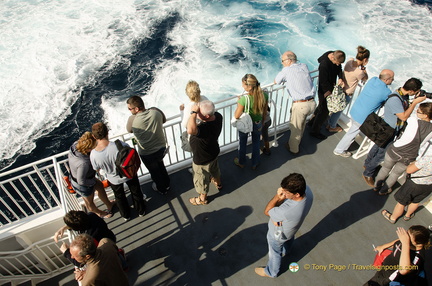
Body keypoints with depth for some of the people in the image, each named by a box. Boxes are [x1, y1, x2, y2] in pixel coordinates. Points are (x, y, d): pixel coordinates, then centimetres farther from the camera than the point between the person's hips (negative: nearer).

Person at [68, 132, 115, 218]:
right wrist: (94, 181, -14)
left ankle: (109, 205, 55)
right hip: (83, 186, -8)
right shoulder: (84, 163, -45)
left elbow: (69, 156, 0)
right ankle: (99, 213, 56)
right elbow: (81, 181, -32)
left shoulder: (75, 145, -22)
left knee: (100, 186, 30)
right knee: (89, 202, 25)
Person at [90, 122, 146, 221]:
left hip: (114, 180, 1)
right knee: (135, 192, 30)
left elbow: (97, 169, -10)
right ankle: (141, 210, 56)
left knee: (119, 196, 33)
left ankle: (126, 215, 58)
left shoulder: (93, 154, -31)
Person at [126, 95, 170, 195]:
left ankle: (161, 189, 48)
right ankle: (166, 184, 53)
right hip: (162, 148, 4)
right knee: (160, 165, 33)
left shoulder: (132, 119, -25)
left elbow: (129, 130, -4)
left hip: (147, 154, -4)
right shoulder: (156, 111, -16)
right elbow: (164, 120, 4)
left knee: (154, 171, 24)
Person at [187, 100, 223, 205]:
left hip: (202, 160, -7)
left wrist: (193, 112, -54)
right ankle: (218, 183, 68)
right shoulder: (218, 116, -22)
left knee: (202, 179, 22)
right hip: (213, 152, 8)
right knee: (214, 169, 37)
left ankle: (202, 199, 50)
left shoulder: (205, 128, -48)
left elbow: (190, 130, -68)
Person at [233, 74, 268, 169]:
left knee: (242, 143, 25)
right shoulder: (264, 95, -21)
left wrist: (238, 106, -7)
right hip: (258, 124, 3)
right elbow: (265, 112, -6)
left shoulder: (243, 99, -35)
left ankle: (241, 163, 48)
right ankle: (255, 163, 47)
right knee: (256, 143, 27)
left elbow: (236, 116, -25)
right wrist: (262, 121, 12)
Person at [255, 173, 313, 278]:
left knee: (275, 253, 26)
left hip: (278, 235, -6)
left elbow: (267, 211, -31)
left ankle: (271, 272, 57)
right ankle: (285, 251, 75)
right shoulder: (307, 189, -31)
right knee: (289, 239, 40)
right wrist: (275, 216, -24)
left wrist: (277, 197, -38)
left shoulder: (288, 212, -51)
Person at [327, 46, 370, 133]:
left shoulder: (350, 60, -14)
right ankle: (332, 127, 40)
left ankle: (330, 123, 49)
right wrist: (363, 67, -19)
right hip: (347, 94, -6)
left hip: (340, 89, 6)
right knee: (339, 110, 17)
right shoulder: (359, 72, -32)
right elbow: (365, 79, -10)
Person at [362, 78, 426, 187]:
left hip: (394, 130, 9)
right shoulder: (394, 99, -35)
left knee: (378, 146, 25)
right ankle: (368, 174, 20)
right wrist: (415, 102, -26)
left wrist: (414, 101, -1)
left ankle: (368, 164, 47)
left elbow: (406, 109, 11)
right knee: (382, 153, 4)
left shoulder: (403, 95, -5)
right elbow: (404, 117, -30)